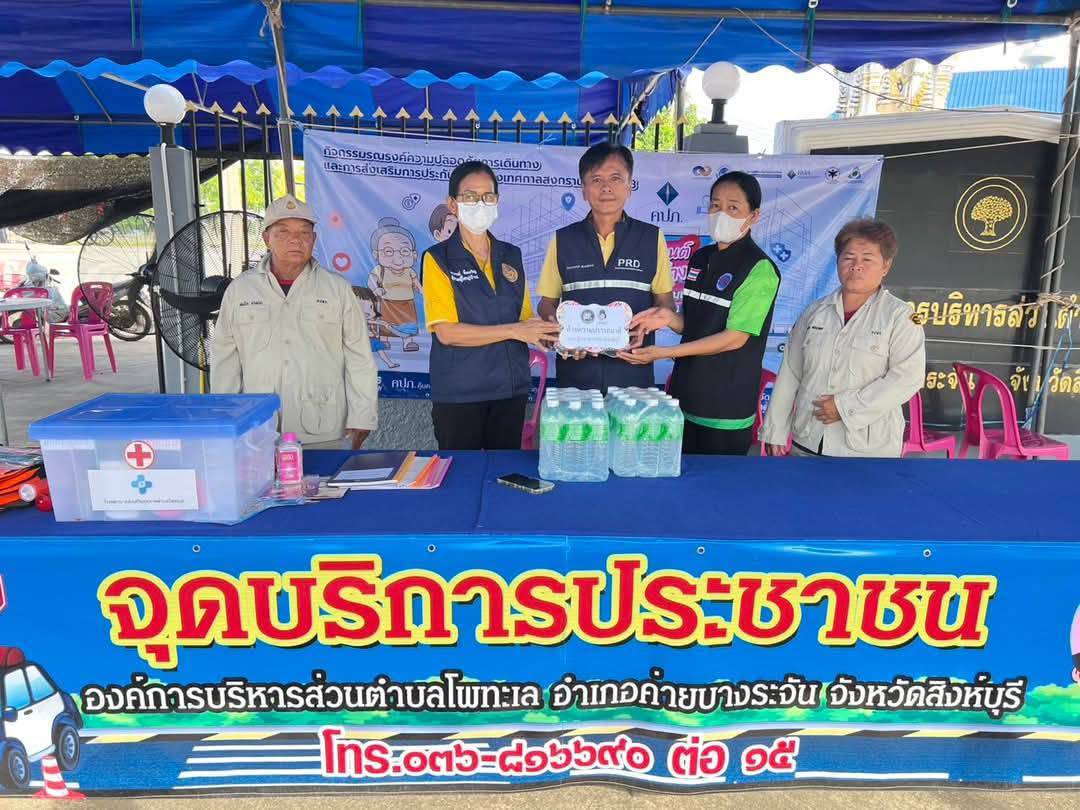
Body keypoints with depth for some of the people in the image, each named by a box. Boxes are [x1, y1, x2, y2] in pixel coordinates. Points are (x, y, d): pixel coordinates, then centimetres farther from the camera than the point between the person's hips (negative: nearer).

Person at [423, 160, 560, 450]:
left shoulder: (512, 256, 9)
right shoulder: (438, 258, -5)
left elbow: (525, 319, 13)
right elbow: (446, 332, -14)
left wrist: (547, 334, -9)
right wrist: (514, 331, -18)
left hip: (511, 388, 4)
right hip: (459, 393, -4)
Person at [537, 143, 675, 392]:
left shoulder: (652, 238, 4)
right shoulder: (563, 239, 5)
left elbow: (665, 301, 7)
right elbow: (548, 303, 9)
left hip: (633, 371, 0)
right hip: (575, 372, 1)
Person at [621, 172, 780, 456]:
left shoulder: (760, 269, -11)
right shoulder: (700, 259, 10)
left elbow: (735, 337, -16)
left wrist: (664, 352, -20)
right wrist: (670, 319, -8)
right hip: (685, 395, 6)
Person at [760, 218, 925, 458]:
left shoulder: (900, 316, -3)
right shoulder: (815, 311, 8)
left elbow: (908, 377, -13)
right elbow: (790, 374, 9)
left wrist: (847, 407, -18)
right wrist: (775, 431, 7)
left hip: (868, 449, -4)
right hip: (807, 443, 4)